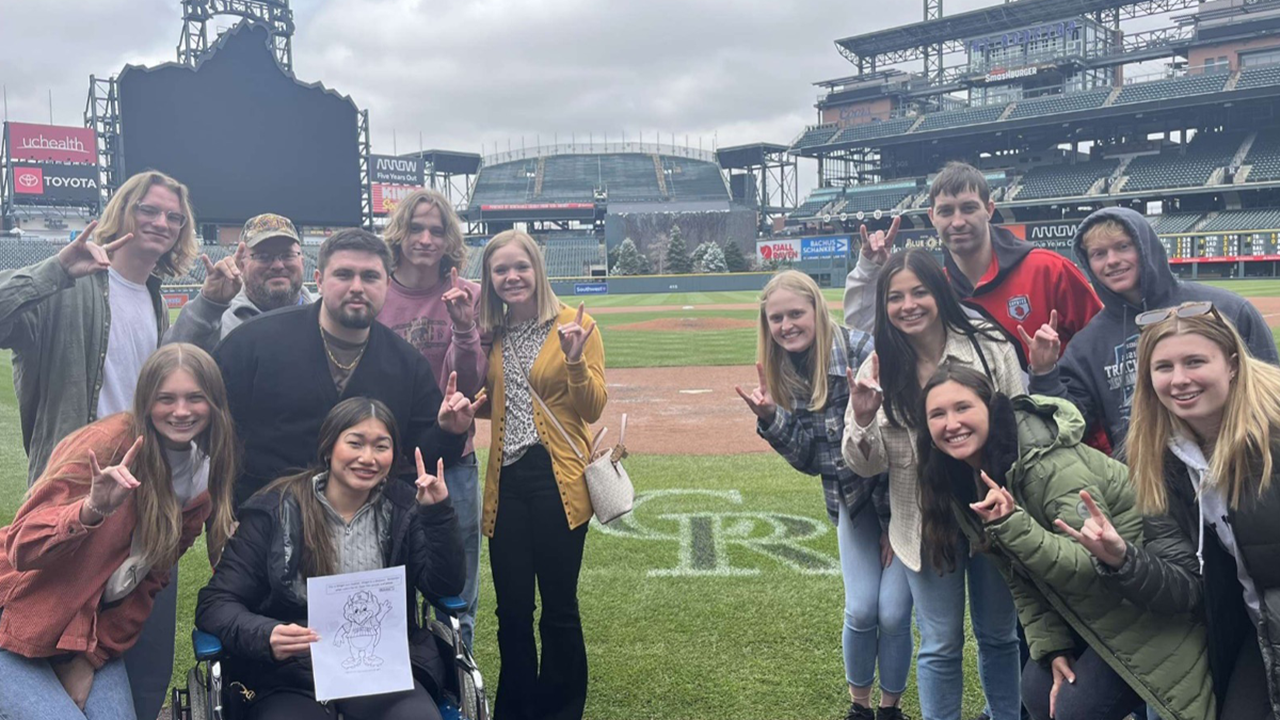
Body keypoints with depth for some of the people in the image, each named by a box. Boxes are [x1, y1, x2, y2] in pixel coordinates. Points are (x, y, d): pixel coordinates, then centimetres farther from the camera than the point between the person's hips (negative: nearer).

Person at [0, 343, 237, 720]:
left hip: (94, 631, 5)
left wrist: (91, 658, -3)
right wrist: (92, 509, -41)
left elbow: (149, 576, 4)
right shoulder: (106, 444, -19)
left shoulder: (205, 475, -2)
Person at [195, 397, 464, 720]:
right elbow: (215, 603, -2)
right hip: (290, 674, -1)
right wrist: (266, 636, -22)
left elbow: (445, 588, 2)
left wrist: (438, 513, -10)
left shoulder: (403, 508, 8)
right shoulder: (276, 510, 0)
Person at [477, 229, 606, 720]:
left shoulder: (574, 325, -4)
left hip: (557, 480, -4)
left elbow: (593, 408, -7)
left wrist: (575, 361, -24)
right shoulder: (491, 335, 9)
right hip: (506, 481, 4)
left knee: (558, 608, 3)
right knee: (511, 609, 10)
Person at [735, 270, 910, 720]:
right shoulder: (786, 375, 0)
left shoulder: (861, 350, -19)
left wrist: (893, 520, -14)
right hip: (853, 500, 4)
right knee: (860, 610, 1)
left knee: (893, 613, -3)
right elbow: (808, 459, -3)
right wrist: (769, 418, -20)